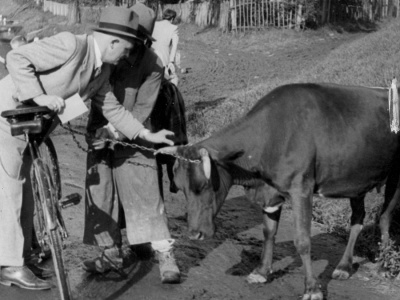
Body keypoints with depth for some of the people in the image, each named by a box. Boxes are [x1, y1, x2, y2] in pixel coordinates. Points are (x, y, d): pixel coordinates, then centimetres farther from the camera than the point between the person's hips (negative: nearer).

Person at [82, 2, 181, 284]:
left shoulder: (153, 65, -13)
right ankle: (113, 253, 18)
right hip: (100, 133, 4)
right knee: (100, 192, 5)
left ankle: (165, 255, -4)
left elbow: (143, 108, -14)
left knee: (144, 193, -8)